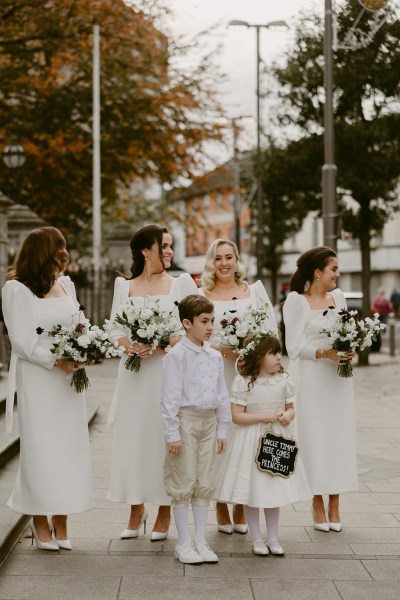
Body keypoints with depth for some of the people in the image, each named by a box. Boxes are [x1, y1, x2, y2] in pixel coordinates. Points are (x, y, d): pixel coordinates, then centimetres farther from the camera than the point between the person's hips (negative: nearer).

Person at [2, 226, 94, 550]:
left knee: (70, 447, 6)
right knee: (40, 448, -1)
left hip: (69, 376, 6)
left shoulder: (66, 284, 9)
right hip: (37, 380, -5)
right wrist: (56, 361, -20)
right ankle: (40, 523, 12)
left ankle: (61, 523, 15)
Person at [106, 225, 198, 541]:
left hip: (168, 369, -2)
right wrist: (128, 346, -12)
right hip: (134, 372, 2)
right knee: (131, 435, 2)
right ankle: (137, 509, 15)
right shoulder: (125, 286, 12)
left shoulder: (181, 283, 5)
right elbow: (115, 328, 9)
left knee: (164, 437, -2)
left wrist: (161, 347, -15)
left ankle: (165, 512, 9)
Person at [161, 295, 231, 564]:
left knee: (205, 484, 10)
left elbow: (222, 395, 13)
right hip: (186, 419, -6)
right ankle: (184, 543, 12)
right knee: (184, 484, 2)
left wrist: (222, 429, 10)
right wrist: (172, 433, -13)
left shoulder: (215, 356, 8)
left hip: (209, 421, 6)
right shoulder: (177, 355, -9)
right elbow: (170, 397, -11)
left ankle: (201, 540, 20)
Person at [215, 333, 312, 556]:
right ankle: (257, 539, 20)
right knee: (252, 491, 6)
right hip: (251, 441, -3)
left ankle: (273, 538, 22)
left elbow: (291, 408, 8)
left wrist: (288, 416, -14)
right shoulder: (243, 382, -12)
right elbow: (237, 416, -12)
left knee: (275, 489, 10)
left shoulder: (284, 380, 0)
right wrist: (262, 416, -22)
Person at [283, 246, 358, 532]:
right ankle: (318, 506, 10)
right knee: (315, 438, -1)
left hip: (338, 378, 5)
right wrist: (324, 353, -20)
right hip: (312, 379, -5)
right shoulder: (297, 301, -5)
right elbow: (294, 347, -9)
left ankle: (334, 506, 12)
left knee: (340, 436, 4)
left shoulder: (338, 297, 11)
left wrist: (348, 351, -2)